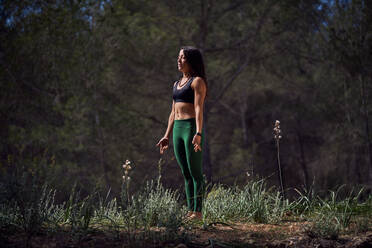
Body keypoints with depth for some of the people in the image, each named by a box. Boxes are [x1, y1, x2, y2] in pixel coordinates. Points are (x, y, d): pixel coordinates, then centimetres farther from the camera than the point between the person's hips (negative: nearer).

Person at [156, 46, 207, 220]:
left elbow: (199, 109, -16)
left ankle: (198, 212, -3)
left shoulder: (198, 82, -6)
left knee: (195, 172, -6)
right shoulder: (177, 84, 19)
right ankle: (190, 210, 12)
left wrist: (198, 134, -25)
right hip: (178, 129, 8)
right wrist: (167, 136, 19)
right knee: (186, 173, 9)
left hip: (192, 128, -8)